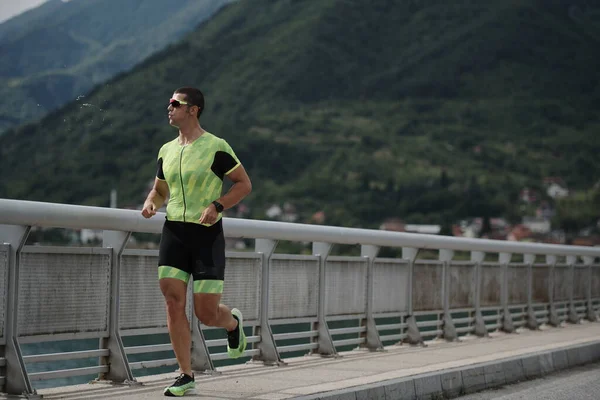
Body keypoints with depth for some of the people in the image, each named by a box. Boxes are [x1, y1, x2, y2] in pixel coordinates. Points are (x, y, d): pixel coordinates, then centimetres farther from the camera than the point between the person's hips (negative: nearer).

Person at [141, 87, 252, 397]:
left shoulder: (216, 147, -6)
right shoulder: (166, 151, 11)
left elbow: (244, 184, -3)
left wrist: (217, 206, -17)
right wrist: (150, 203, 1)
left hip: (207, 234, -5)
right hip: (173, 232, 5)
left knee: (207, 313, -4)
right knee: (173, 302, -6)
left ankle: (233, 323, 33)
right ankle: (186, 376, 3)